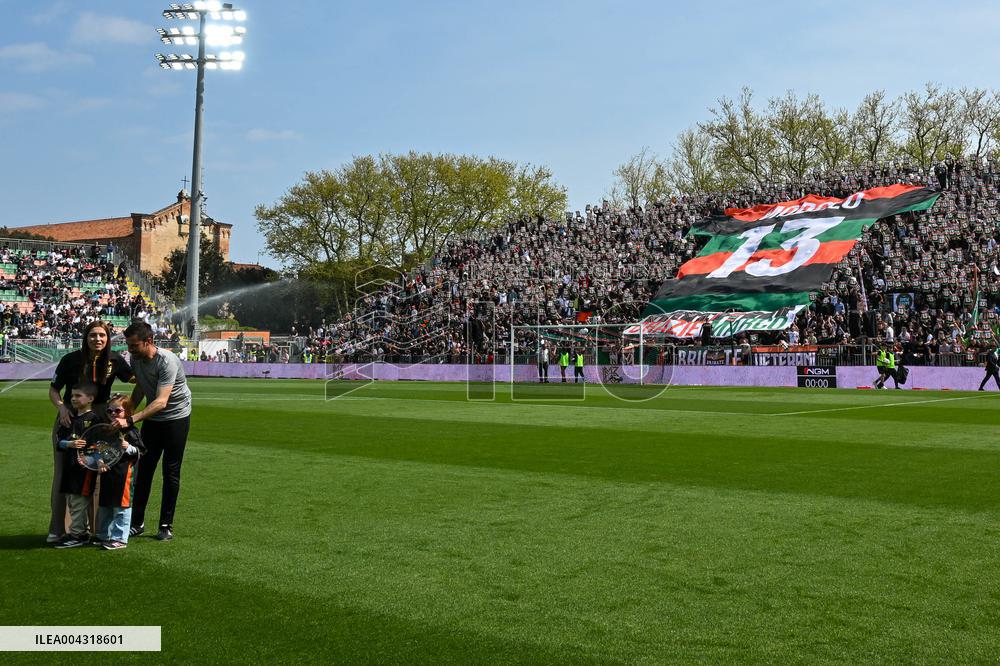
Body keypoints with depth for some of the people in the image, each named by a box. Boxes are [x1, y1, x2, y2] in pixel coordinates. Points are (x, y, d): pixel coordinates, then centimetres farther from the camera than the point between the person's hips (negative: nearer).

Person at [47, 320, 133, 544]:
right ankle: (57, 528, 8)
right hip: (69, 417, -1)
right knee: (63, 472, 2)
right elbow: (53, 390, -4)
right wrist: (62, 407, -22)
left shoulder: (115, 360, -8)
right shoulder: (70, 360, -13)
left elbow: (133, 378, 8)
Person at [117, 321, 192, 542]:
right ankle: (137, 522, 13)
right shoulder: (135, 359, -6)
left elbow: (161, 401, -37)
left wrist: (130, 420, -44)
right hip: (152, 419, 6)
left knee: (171, 473, 0)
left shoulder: (167, 361, -29)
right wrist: (126, 410, -4)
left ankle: (166, 526, 9)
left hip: (176, 418, -6)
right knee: (144, 469, 5)